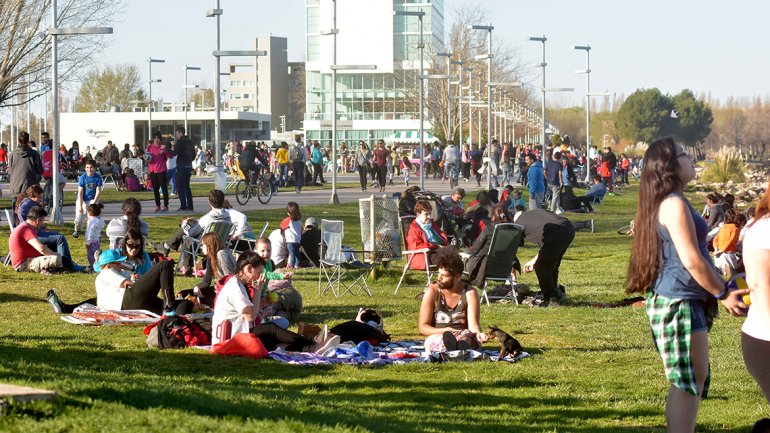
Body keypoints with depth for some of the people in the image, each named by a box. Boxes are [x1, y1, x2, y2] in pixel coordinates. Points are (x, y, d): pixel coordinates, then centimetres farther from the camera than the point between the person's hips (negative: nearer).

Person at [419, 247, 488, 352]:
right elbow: (423, 327, -1)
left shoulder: (469, 293, 0)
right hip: (436, 337, 0)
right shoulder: (432, 292, -1)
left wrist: (478, 333, -32)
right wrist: (445, 331, -18)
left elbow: (473, 324, -7)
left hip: (464, 336, 0)